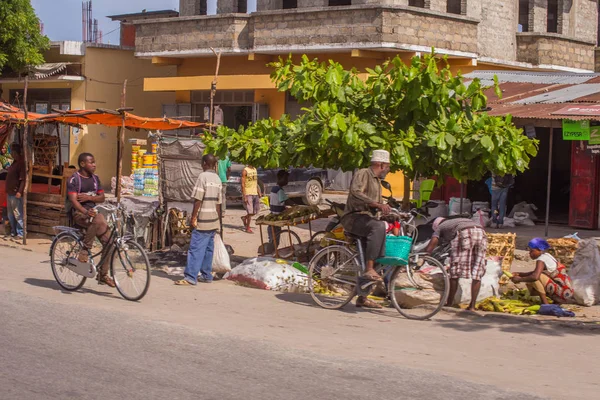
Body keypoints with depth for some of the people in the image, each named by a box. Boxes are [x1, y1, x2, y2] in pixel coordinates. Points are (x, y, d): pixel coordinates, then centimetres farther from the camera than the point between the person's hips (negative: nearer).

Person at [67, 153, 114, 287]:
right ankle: (84, 251, -25)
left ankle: (103, 274, 2)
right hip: (78, 214, -7)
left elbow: (102, 198, 12)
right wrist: (86, 212, -35)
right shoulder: (74, 179, -6)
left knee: (109, 240, -9)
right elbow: (73, 200, -18)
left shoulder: (95, 178, 14)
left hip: (92, 211, 7)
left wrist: (89, 197, -9)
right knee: (97, 220, -39)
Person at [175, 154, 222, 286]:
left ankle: (190, 277, -11)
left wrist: (193, 218, -11)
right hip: (213, 221, 8)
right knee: (208, 248, 12)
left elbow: (198, 199, -15)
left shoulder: (203, 176, -12)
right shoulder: (218, 179, 11)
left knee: (196, 249, -8)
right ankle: (206, 275, 16)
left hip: (203, 221, -8)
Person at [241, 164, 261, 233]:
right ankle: (248, 228, 7)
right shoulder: (245, 171, -9)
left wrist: (259, 192, 9)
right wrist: (244, 196, -16)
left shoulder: (255, 170, 13)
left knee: (256, 211, 9)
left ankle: (244, 218, 32)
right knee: (250, 212, -6)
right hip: (248, 194, -7)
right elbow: (243, 184, -12)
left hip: (255, 194, 7)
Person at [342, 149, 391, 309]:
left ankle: (362, 297, 10)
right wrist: (378, 204, -32)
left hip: (367, 219, 10)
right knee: (379, 226, -36)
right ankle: (369, 270, -39)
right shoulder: (363, 173, -6)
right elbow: (356, 193, -25)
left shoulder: (377, 181, 24)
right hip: (354, 217, -10)